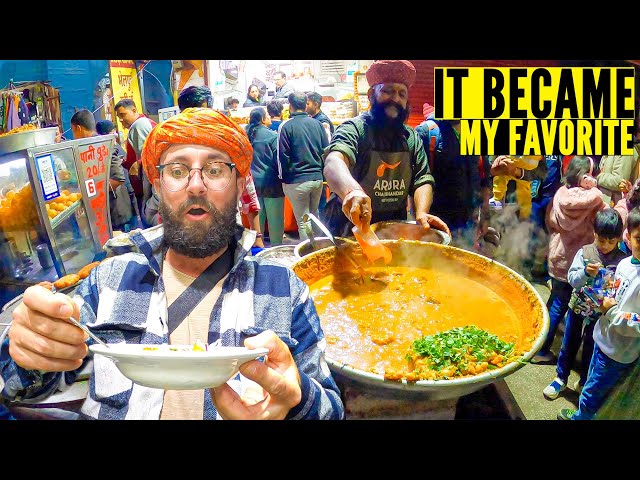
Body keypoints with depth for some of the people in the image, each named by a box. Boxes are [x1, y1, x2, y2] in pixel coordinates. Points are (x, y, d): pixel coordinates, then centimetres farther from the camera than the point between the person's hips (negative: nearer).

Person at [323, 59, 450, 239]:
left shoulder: (412, 137, 9)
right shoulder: (354, 129, -8)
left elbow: (422, 179, 5)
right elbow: (334, 163, -27)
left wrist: (421, 212, -16)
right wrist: (351, 190, -49)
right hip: (351, 230, -4)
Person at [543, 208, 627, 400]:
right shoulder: (585, 252, -10)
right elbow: (572, 279, -11)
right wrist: (585, 272, -30)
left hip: (600, 314, -1)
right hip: (577, 308, 1)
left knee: (591, 350, 16)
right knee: (568, 345, 16)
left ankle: (584, 382, 38)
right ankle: (561, 378, 34)